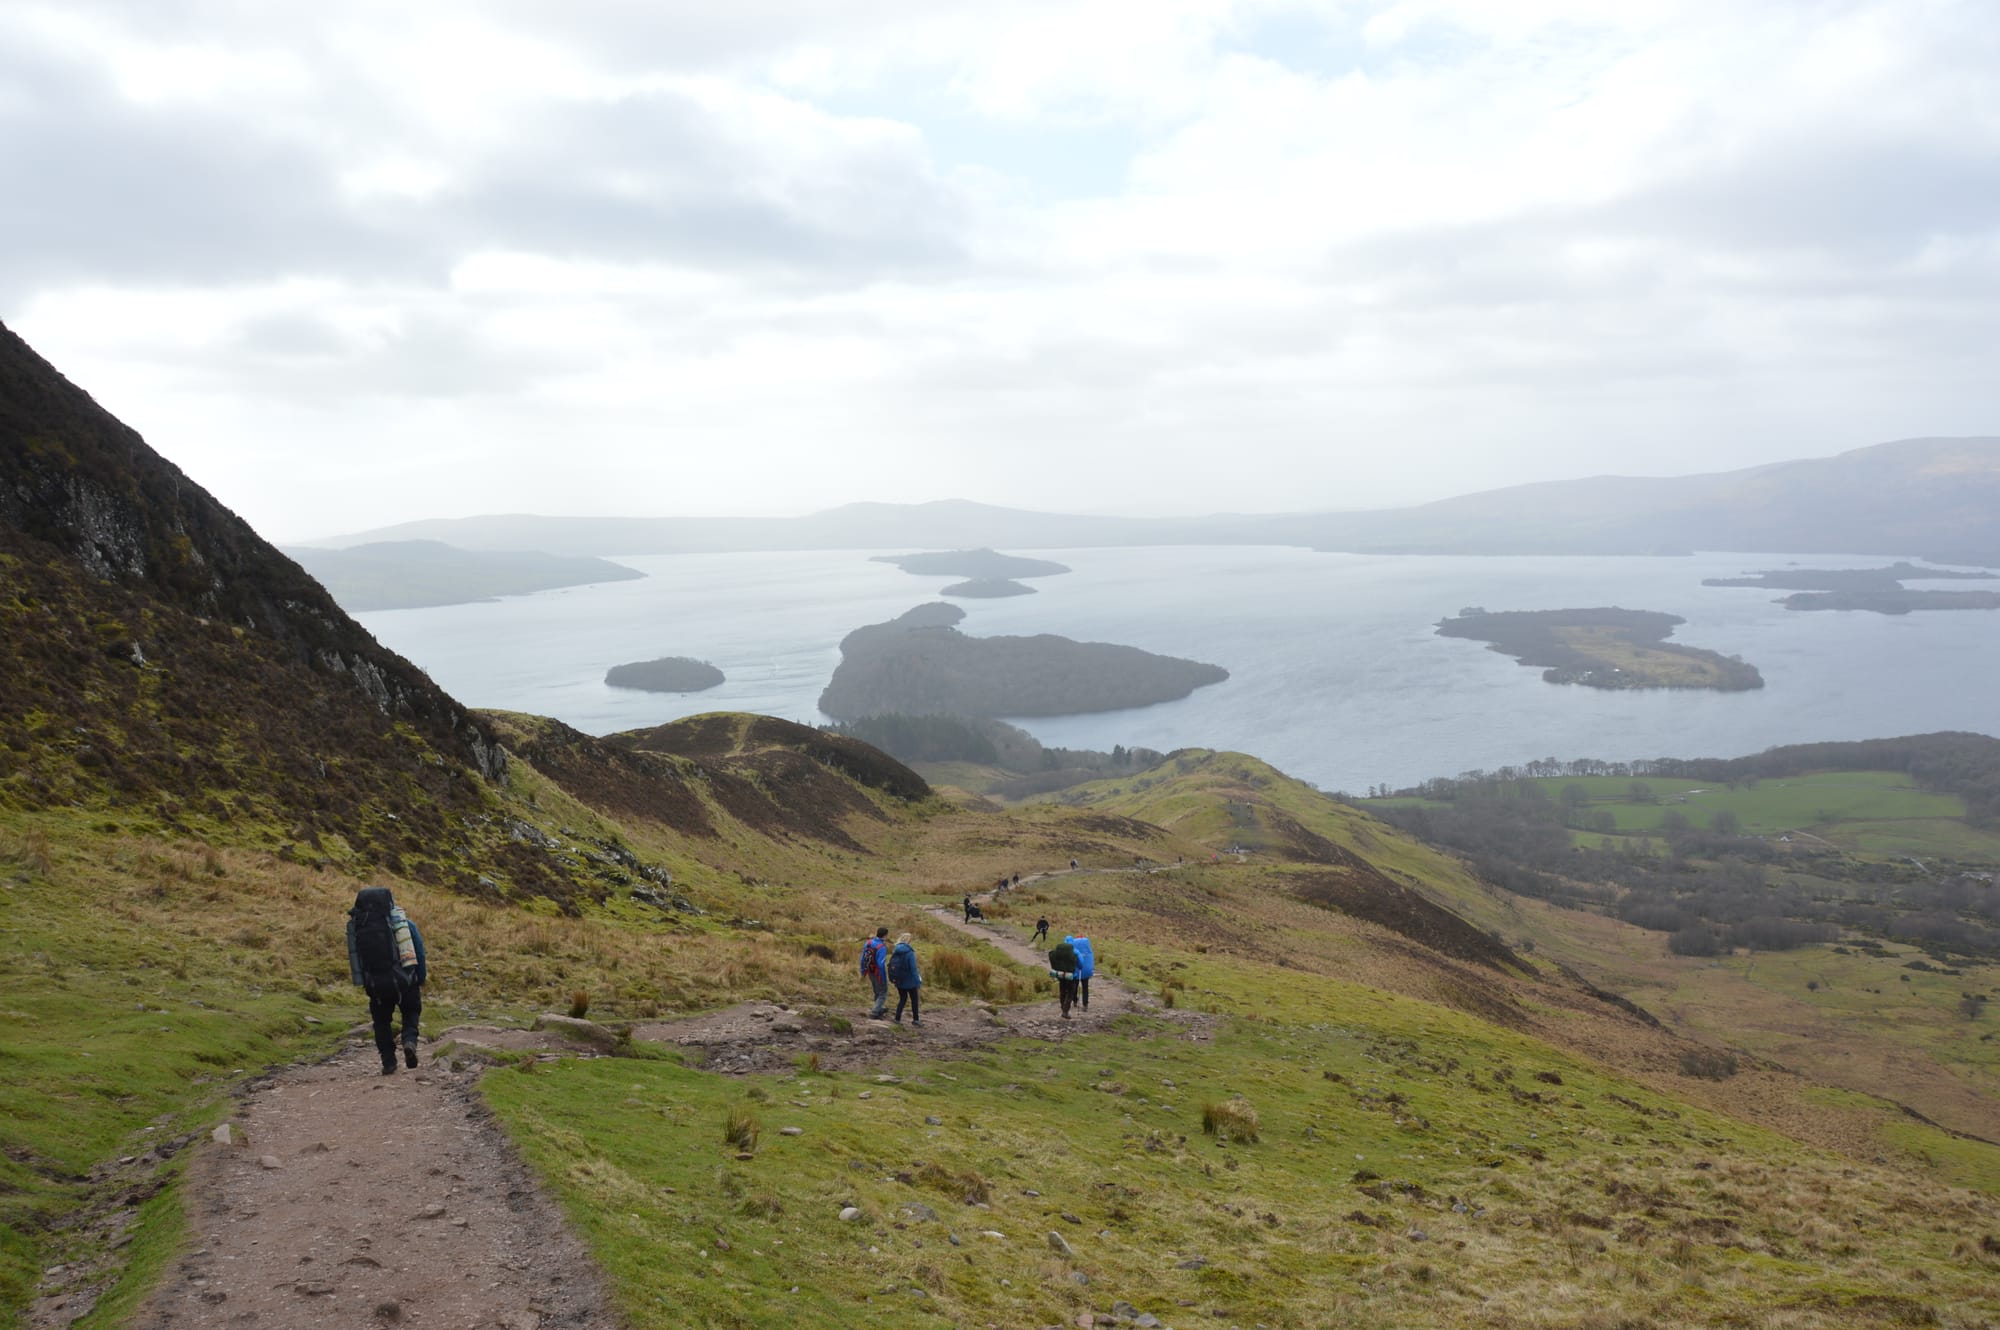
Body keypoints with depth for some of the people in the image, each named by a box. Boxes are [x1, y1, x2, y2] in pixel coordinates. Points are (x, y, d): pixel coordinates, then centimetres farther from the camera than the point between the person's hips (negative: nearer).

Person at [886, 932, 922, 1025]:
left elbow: (891, 966, 4)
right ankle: (915, 1019, 20)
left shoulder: (895, 952, -1)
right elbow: (913, 968, -19)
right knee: (914, 999, 13)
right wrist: (917, 981, -11)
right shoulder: (909, 952, -19)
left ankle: (897, 1018, 11)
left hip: (898, 981, 5)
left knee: (902, 998, 18)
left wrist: (893, 978, 12)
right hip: (909, 981, -5)